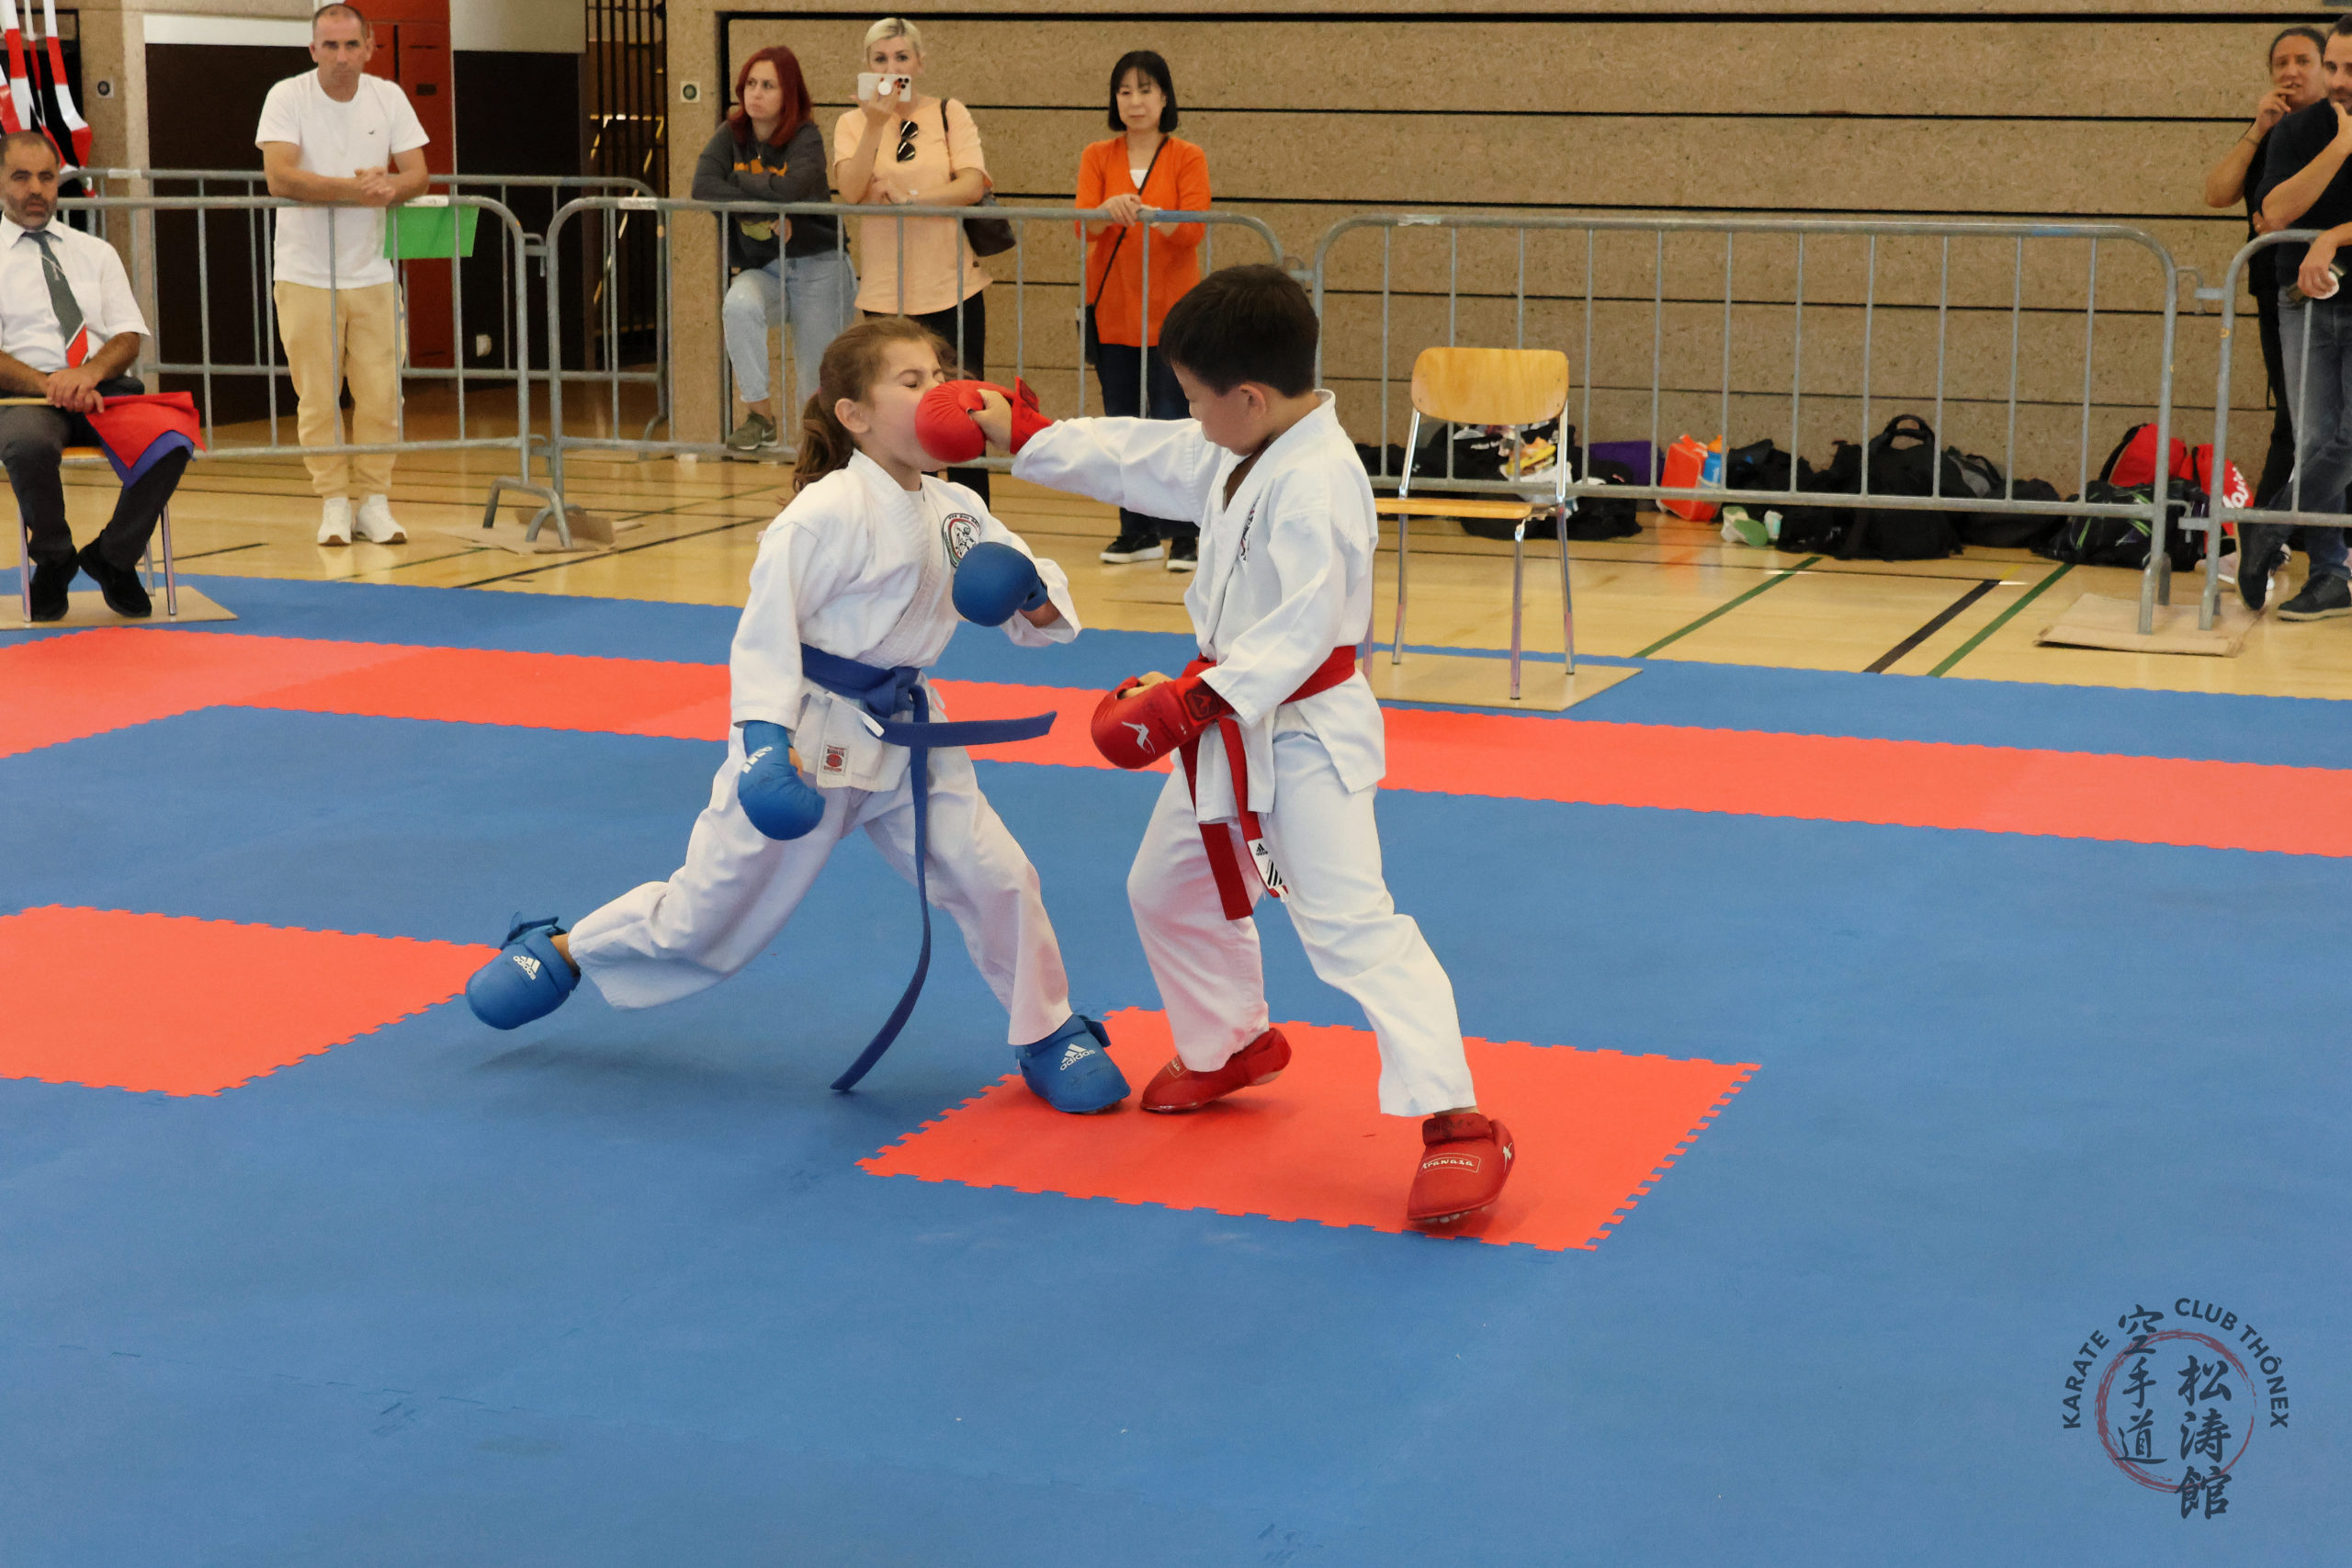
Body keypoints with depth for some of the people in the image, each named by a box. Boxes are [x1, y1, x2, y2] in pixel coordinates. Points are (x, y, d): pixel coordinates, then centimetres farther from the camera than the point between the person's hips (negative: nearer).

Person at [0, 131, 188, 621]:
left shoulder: (96, 252, 20)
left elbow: (129, 337, 10)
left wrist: (90, 373, -13)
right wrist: (49, 384, -19)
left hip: (104, 385, 3)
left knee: (173, 440, -30)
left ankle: (113, 558, -6)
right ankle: (54, 559, -9)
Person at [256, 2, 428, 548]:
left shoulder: (389, 97, 3)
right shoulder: (287, 97, -8)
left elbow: (417, 176, 0)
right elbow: (280, 177, -21)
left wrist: (391, 186, -23)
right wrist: (357, 188, -26)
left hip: (372, 275, 3)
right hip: (306, 275, -3)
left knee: (381, 394, 2)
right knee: (318, 396, 0)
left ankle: (375, 502, 13)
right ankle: (334, 504, 10)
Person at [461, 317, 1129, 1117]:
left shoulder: (956, 510, 1)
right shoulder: (829, 512, -20)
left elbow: (1033, 611, 8)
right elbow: (769, 623, -18)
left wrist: (1034, 595, -16)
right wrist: (765, 736, -26)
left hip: (904, 736, 6)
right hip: (808, 738, -6)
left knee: (995, 877, -1)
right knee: (708, 908, 5)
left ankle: (1048, 1035, 18)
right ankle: (560, 952, 30)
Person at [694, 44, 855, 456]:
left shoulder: (806, 137, -10)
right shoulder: (732, 136, 1)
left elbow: (791, 188, -29)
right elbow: (703, 188, -15)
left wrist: (733, 180, -14)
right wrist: (768, 213, -21)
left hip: (818, 268, -2)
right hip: (760, 270, 2)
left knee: (820, 386, -1)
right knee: (739, 306, -31)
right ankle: (759, 415, -22)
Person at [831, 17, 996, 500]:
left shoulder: (949, 114, 3)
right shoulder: (853, 123, 5)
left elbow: (973, 185, -10)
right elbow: (850, 192, -11)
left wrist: (910, 196, -20)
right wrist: (876, 125, -19)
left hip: (952, 288, -1)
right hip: (885, 293, 1)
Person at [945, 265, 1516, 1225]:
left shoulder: (1318, 482, -27)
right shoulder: (1238, 456, 5)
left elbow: (1305, 625, -32)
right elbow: (1134, 460, 17)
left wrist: (1197, 696, -33)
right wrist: (1019, 435, 18)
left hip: (1305, 733, -11)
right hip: (1233, 724, 11)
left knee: (1351, 922, -19)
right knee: (1168, 889, 24)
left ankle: (1456, 1123, -19)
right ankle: (1229, 1047, 47)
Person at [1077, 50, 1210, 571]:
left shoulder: (1188, 159, 0)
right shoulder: (1097, 158, 7)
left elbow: (1194, 229, -11)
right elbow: (1083, 224, -7)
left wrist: (1151, 215, -31)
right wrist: (1108, 212, -30)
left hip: (1169, 309, -3)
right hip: (1112, 310, 3)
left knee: (1170, 421, -8)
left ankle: (1184, 534, -2)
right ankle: (1138, 532, 15)